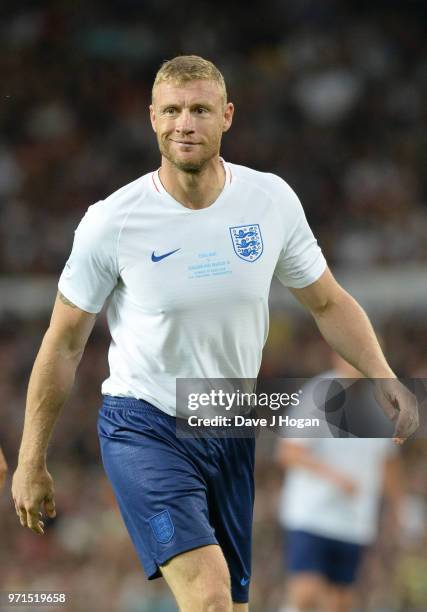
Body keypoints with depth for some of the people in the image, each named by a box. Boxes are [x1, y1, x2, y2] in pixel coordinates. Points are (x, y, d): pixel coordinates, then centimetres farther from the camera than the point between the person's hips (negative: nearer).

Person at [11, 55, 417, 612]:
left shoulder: (273, 201, -4)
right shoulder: (112, 223, -12)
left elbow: (328, 303, 11)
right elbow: (64, 343, -2)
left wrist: (383, 378, -5)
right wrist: (31, 464, 2)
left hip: (233, 433, 5)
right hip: (143, 427, -4)